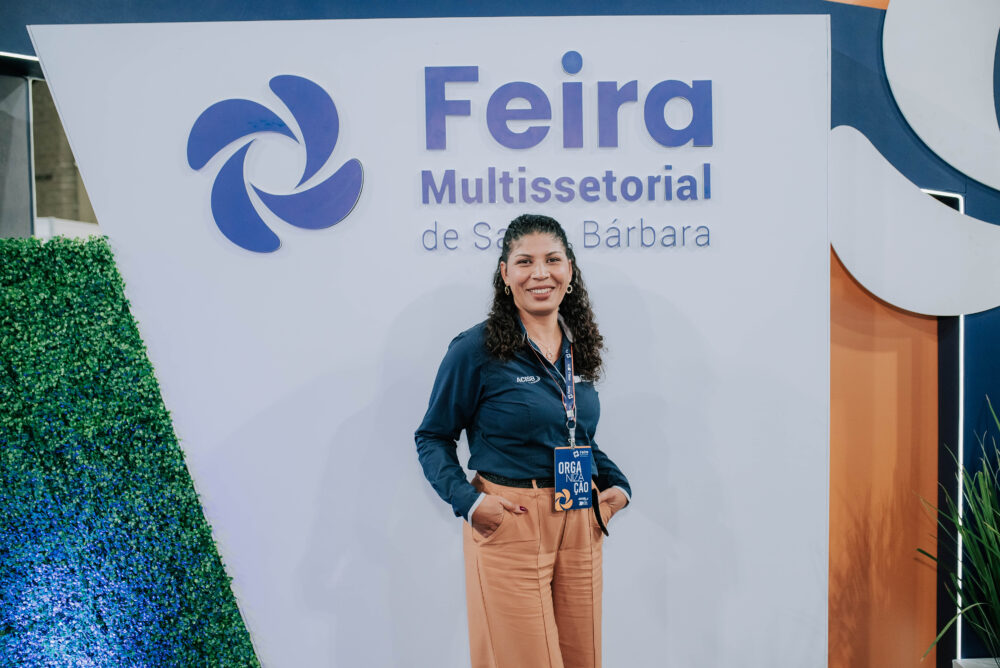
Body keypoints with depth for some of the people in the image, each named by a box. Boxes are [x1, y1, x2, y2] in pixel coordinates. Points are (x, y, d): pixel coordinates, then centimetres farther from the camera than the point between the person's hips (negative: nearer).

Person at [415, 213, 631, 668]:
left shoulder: (578, 349, 9)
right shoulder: (476, 349, -9)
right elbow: (432, 438, -2)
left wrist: (617, 484, 6)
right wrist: (467, 500, -16)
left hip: (581, 527, 6)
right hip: (509, 527, -6)